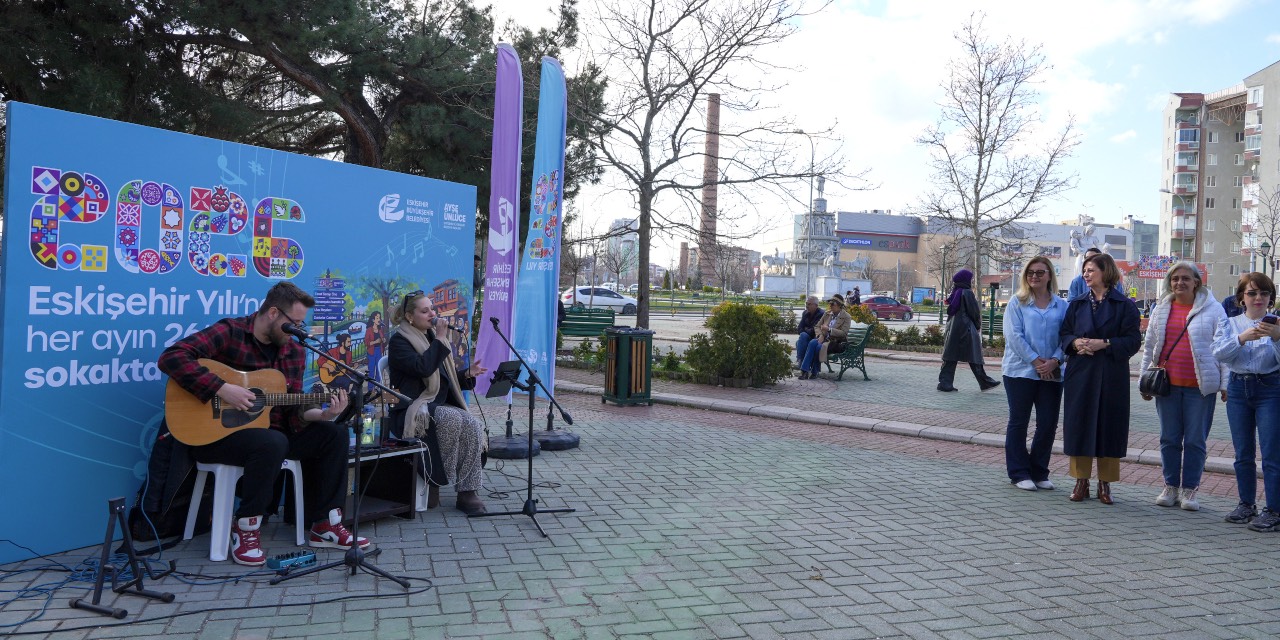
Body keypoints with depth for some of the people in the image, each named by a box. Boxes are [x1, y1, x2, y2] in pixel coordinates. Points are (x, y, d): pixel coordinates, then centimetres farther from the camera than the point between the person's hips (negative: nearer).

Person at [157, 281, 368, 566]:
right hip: (217, 433, -7)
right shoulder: (230, 332, -12)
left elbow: (293, 410, 5)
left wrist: (323, 414, -15)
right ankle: (245, 530, -17)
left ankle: (325, 525, -1)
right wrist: (222, 388, -30)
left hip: (270, 429, 7)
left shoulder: (293, 351, 7)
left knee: (334, 433, -7)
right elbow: (171, 357, -24)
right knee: (273, 443, -36)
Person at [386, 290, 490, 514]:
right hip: (412, 409, -7)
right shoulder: (399, 341, -3)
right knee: (452, 419, -35)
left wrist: (467, 373, 5)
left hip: (441, 405, 7)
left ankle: (468, 491, -22)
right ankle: (434, 482, -19)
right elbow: (423, 368, -21)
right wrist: (440, 339, -14)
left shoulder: (432, 337, 20)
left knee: (473, 425, -23)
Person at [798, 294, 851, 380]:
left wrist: (829, 329, -22)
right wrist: (820, 335, -8)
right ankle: (805, 370, -34)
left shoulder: (846, 317, -2)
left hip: (836, 342, -5)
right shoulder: (827, 314, 14)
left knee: (820, 347, -33)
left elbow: (844, 333, -12)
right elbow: (817, 326, 14)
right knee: (812, 343, -29)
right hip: (824, 338, 5)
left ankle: (814, 372, -19)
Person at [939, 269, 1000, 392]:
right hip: (966, 330, -7)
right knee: (974, 358, 0)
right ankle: (985, 382, 9)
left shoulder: (954, 293, 13)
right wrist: (978, 326, 6)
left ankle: (945, 382, -2)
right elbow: (975, 313, -9)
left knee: (950, 357, 4)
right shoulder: (967, 293, -10)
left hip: (952, 330, 7)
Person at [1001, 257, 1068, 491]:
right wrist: (1035, 361, -15)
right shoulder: (1017, 303, 1)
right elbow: (1014, 335, -8)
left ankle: (1039, 472, 20)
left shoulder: (1061, 305, 9)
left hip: (1051, 374, 3)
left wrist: (1054, 361, -13)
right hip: (1020, 371, -3)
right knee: (1018, 422, 4)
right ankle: (1018, 473, 14)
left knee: (1048, 424, 5)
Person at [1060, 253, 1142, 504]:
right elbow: (1063, 334, 11)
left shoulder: (1125, 305, 0)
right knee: (1079, 425, 3)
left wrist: (1104, 344, -18)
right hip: (1080, 374, 3)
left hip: (1112, 377, -3)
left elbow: (1133, 341, -5)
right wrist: (1075, 342, -10)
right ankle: (1081, 480, 14)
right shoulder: (1077, 304, 11)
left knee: (1109, 425, 2)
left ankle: (1105, 483, 13)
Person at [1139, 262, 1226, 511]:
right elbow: (1149, 347, 13)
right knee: (1169, 439, 9)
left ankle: (1189, 489, 13)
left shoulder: (1213, 310, -1)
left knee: (1195, 440, 3)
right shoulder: (1161, 310, 9)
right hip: (1167, 384, 3)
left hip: (1199, 387, -3)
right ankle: (1170, 486, 19)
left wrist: (1225, 384, -5)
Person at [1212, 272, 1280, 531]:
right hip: (1238, 388, 3)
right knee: (1243, 452, 10)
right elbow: (1219, 352, -7)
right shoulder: (1231, 323, 10)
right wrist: (1243, 338, -23)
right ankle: (1246, 504, 21)